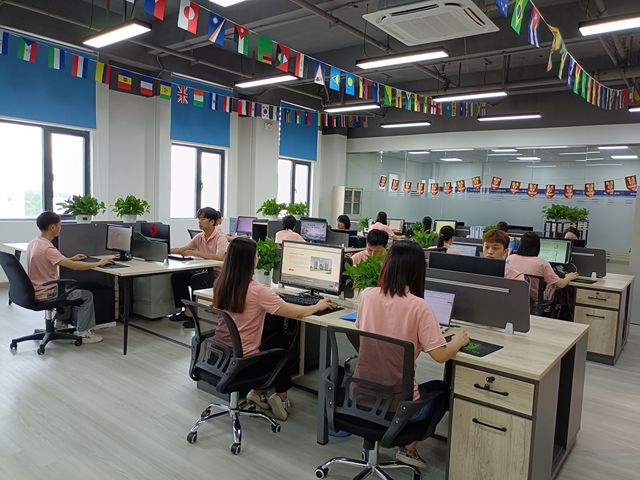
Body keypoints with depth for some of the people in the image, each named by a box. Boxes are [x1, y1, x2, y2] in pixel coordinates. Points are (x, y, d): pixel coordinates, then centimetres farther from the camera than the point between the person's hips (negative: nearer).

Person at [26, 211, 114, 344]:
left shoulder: (33, 243, 3)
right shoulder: (47, 248, -27)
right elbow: (74, 266, -29)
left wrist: (71, 258, 15)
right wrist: (98, 263, -19)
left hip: (37, 290, 10)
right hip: (46, 295, -10)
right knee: (87, 295, -1)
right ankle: (82, 333, 5)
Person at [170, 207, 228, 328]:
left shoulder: (220, 237, -12)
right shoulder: (199, 237, 9)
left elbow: (220, 257, -27)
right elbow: (183, 250, 12)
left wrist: (195, 253, -28)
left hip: (217, 273, -7)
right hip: (203, 270, 7)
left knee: (197, 279, -33)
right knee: (177, 277, -11)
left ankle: (191, 313, -16)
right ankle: (186, 311, -2)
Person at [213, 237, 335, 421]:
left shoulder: (220, 284, -5)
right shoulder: (256, 291, -24)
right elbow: (297, 313, -17)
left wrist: (270, 296, 17)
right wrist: (318, 306, 1)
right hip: (243, 358, -6)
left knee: (273, 337, 25)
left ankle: (257, 391, 28)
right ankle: (281, 396, 31)